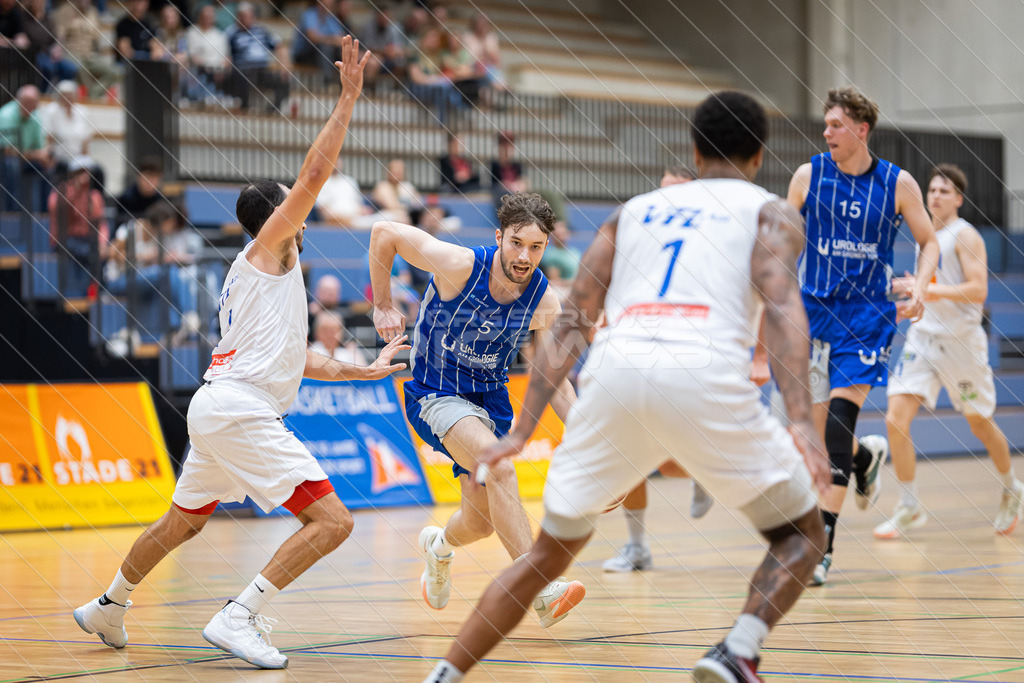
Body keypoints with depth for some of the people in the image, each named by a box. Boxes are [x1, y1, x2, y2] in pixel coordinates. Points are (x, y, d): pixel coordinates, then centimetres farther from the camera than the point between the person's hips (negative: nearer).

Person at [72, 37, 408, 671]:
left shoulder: (273, 277, 28)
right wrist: (349, 98, -8)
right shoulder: (267, 249, 2)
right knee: (332, 520, -15)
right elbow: (314, 174, -10)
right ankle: (238, 619, -21)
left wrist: (366, 370, 31)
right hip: (240, 409, -10)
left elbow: (297, 360, 32)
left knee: (183, 522, 27)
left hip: (217, 407, 10)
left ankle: (109, 606, 41)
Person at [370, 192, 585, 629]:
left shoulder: (544, 303, -12)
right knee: (499, 466, -32)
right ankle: (540, 589, -38)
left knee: (483, 523, 8)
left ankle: (438, 546, 46)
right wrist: (383, 306, -7)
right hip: (434, 392, -5)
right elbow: (384, 233, -13)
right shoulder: (459, 265, -24)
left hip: (489, 397, 5)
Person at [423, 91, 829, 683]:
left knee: (549, 555, 21)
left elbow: (572, 325, 20)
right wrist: (802, 421, -12)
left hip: (616, 370, 4)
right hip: (704, 375, -3)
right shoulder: (771, 212, 21)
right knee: (802, 536, 15)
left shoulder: (634, 211, 31)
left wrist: (522, 431, 17)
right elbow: (782, 306, -1)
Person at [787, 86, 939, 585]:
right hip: (812, 313, 2)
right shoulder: (808, 176, 0)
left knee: (839, 419, -16)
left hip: (866, 318, -2)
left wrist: (920, 288, -10)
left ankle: (822, 545, -12)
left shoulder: (898, 184, -3)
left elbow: (929, 242, 7)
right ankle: (867, 456, 42)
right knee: (816, 430, 3)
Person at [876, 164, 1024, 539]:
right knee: (896, 419, -12)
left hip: (960, 342, -6)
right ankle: (909, 508, -4)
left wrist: (929, 289, -27)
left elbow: (977, 290, -19)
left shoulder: (965, 235, -9)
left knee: (980, 423, 10)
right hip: (923, 337, 6)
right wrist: (913, 294, 9)